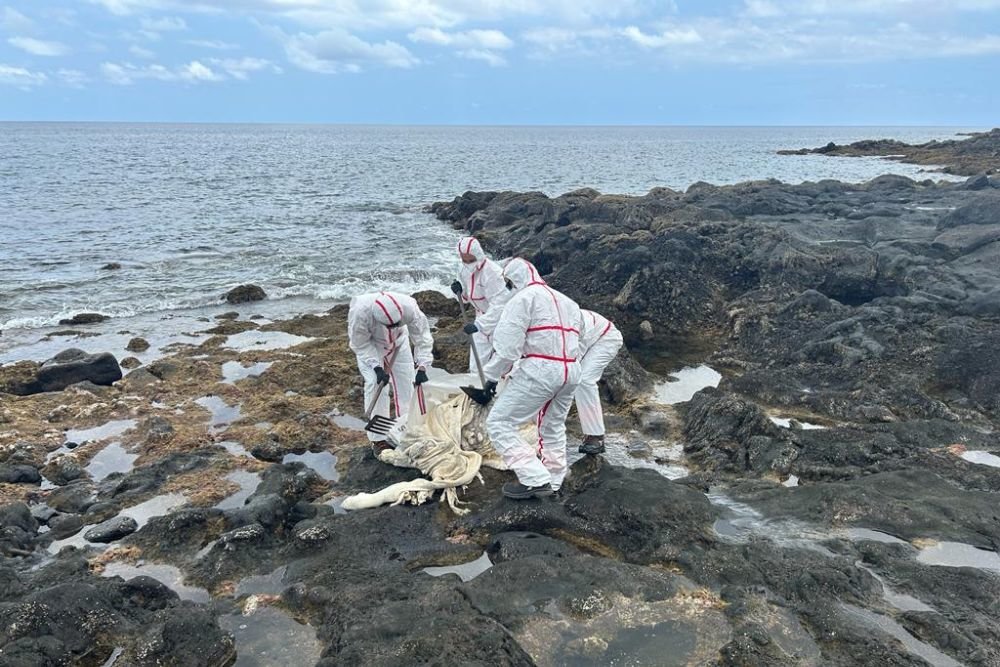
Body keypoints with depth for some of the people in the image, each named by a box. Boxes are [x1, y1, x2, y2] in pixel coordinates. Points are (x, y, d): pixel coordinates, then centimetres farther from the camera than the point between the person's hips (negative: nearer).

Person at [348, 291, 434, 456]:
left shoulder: (408, 306, -40)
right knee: (374, 383, -14)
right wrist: (376, 367, -33)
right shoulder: (360, 312, -43)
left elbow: (422, 336, -28)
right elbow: (360, 344, -26)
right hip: (369, 344, -2)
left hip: (398, 341, 2)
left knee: (406, 381, 4)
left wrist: (422, 367, -33)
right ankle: (378, 439, -4)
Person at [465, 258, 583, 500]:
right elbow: (574, 338, 18)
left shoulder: (523, 298, -3)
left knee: (499, 423, -2)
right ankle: (553, 481, 33)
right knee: (554, 426, 26)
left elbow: (507, 345, -11)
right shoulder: (567, 301, 23)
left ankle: (535, 480, -7)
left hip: (540, 369, -8)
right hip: (571, 371, 9)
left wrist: (491, 377, -6)